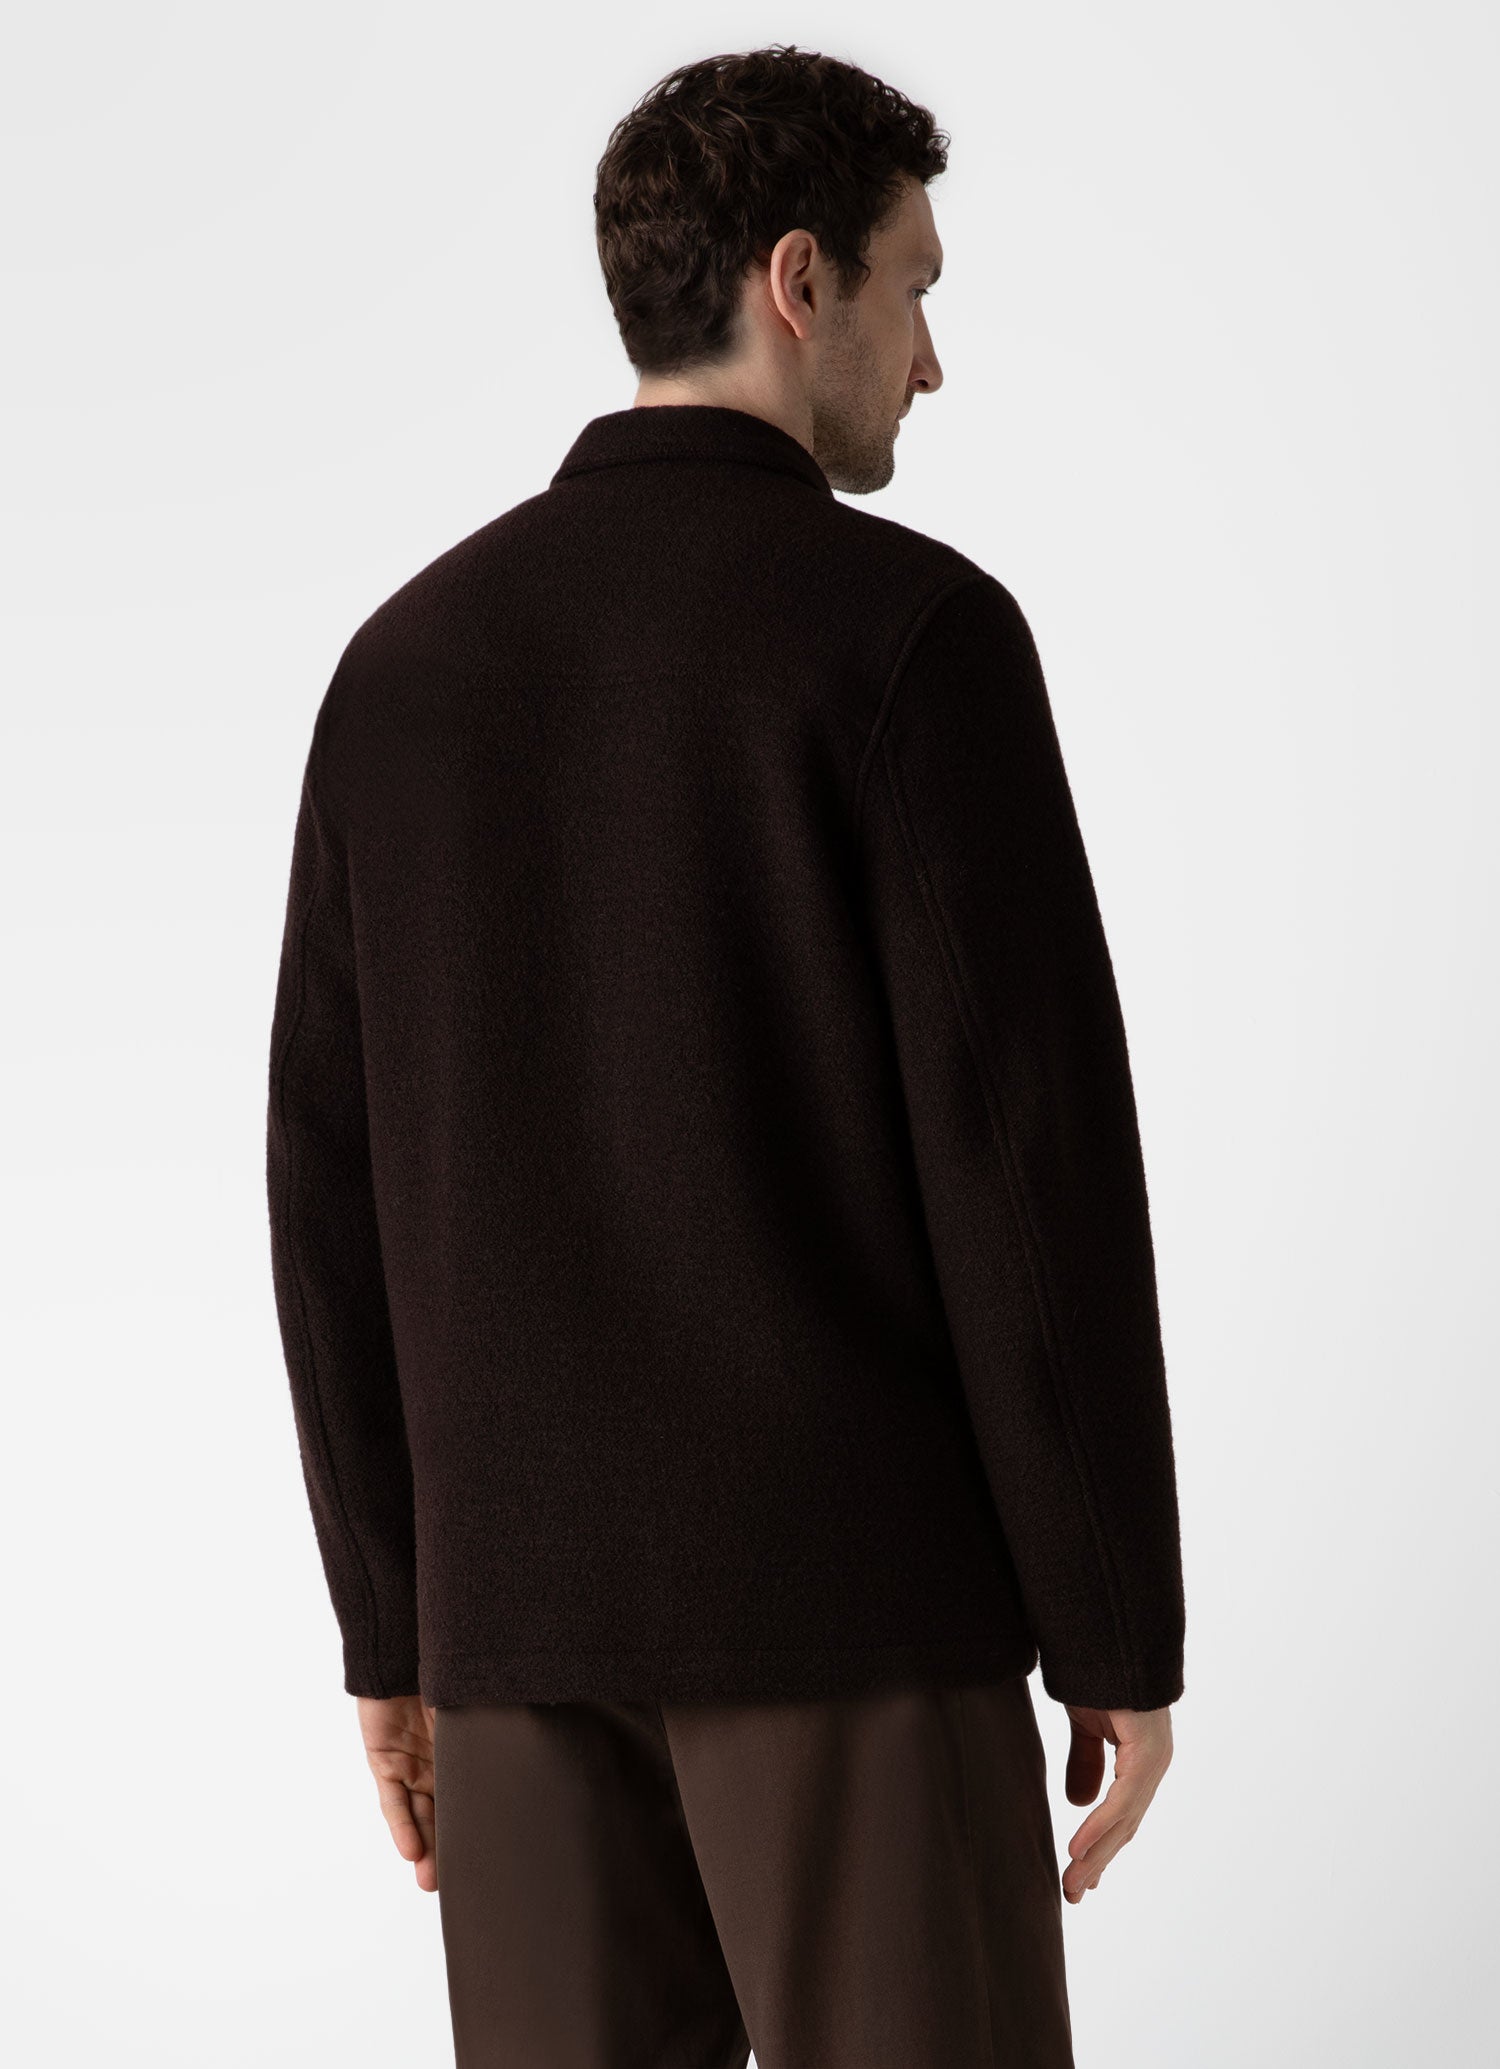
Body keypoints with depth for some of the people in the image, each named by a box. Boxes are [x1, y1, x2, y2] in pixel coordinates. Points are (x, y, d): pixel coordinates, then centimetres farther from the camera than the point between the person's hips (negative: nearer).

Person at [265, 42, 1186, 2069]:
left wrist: (393, 1628, 14)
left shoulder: (411, 654, 8)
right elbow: (1035, 1158, -14)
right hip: (849, 1576, -5)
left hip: (534, 1587, 5)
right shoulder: (917, 631, -9)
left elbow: (336, 1187, 8)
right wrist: (1125, 1630, -6)